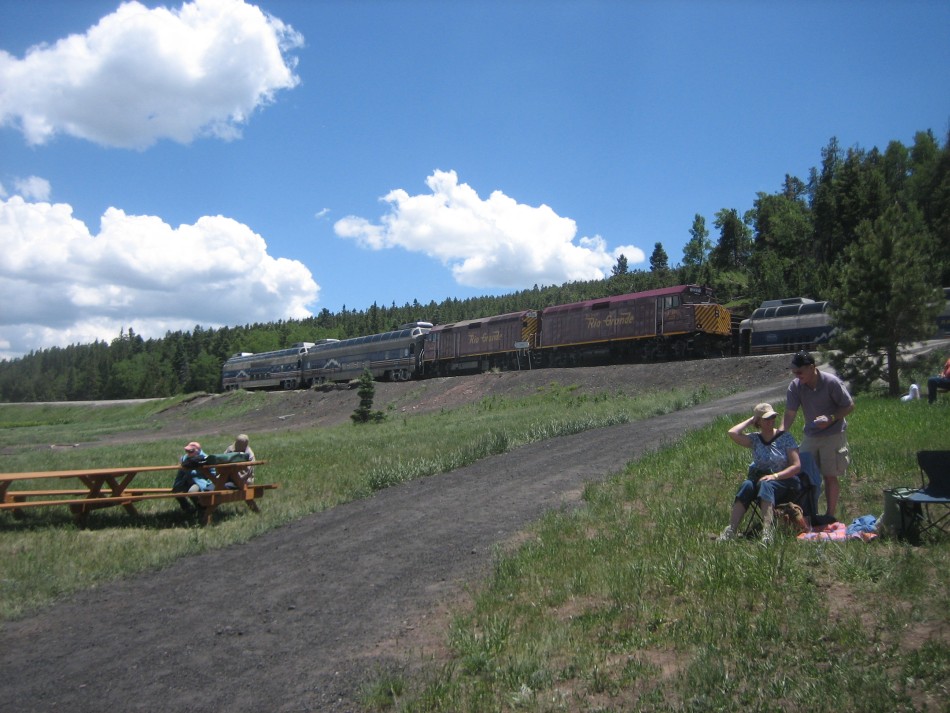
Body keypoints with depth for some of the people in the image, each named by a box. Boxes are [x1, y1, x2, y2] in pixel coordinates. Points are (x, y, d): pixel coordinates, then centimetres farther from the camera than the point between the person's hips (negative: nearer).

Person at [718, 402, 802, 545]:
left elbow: (797, 466, -5)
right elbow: (733, 433, -10)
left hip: (785, 481, -2)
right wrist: (750, 421, 2)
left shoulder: (785, 437, 1)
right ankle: (731, 529, -43)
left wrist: (775, 476, -18)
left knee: (766, 485, -37)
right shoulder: (755, 439, 8)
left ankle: (767, 531, -51)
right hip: (759, 477, 3)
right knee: (747, 485, -32)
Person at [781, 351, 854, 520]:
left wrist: (831, 418, -25)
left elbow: (849, 406, -10)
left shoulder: (831, 382, -19)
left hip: (833, 435, -4)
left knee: (830, 476, 2)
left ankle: (830, 514, 16)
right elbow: (790, 414, -11)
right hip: (810, 435, 4)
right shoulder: (795, 386, -9)